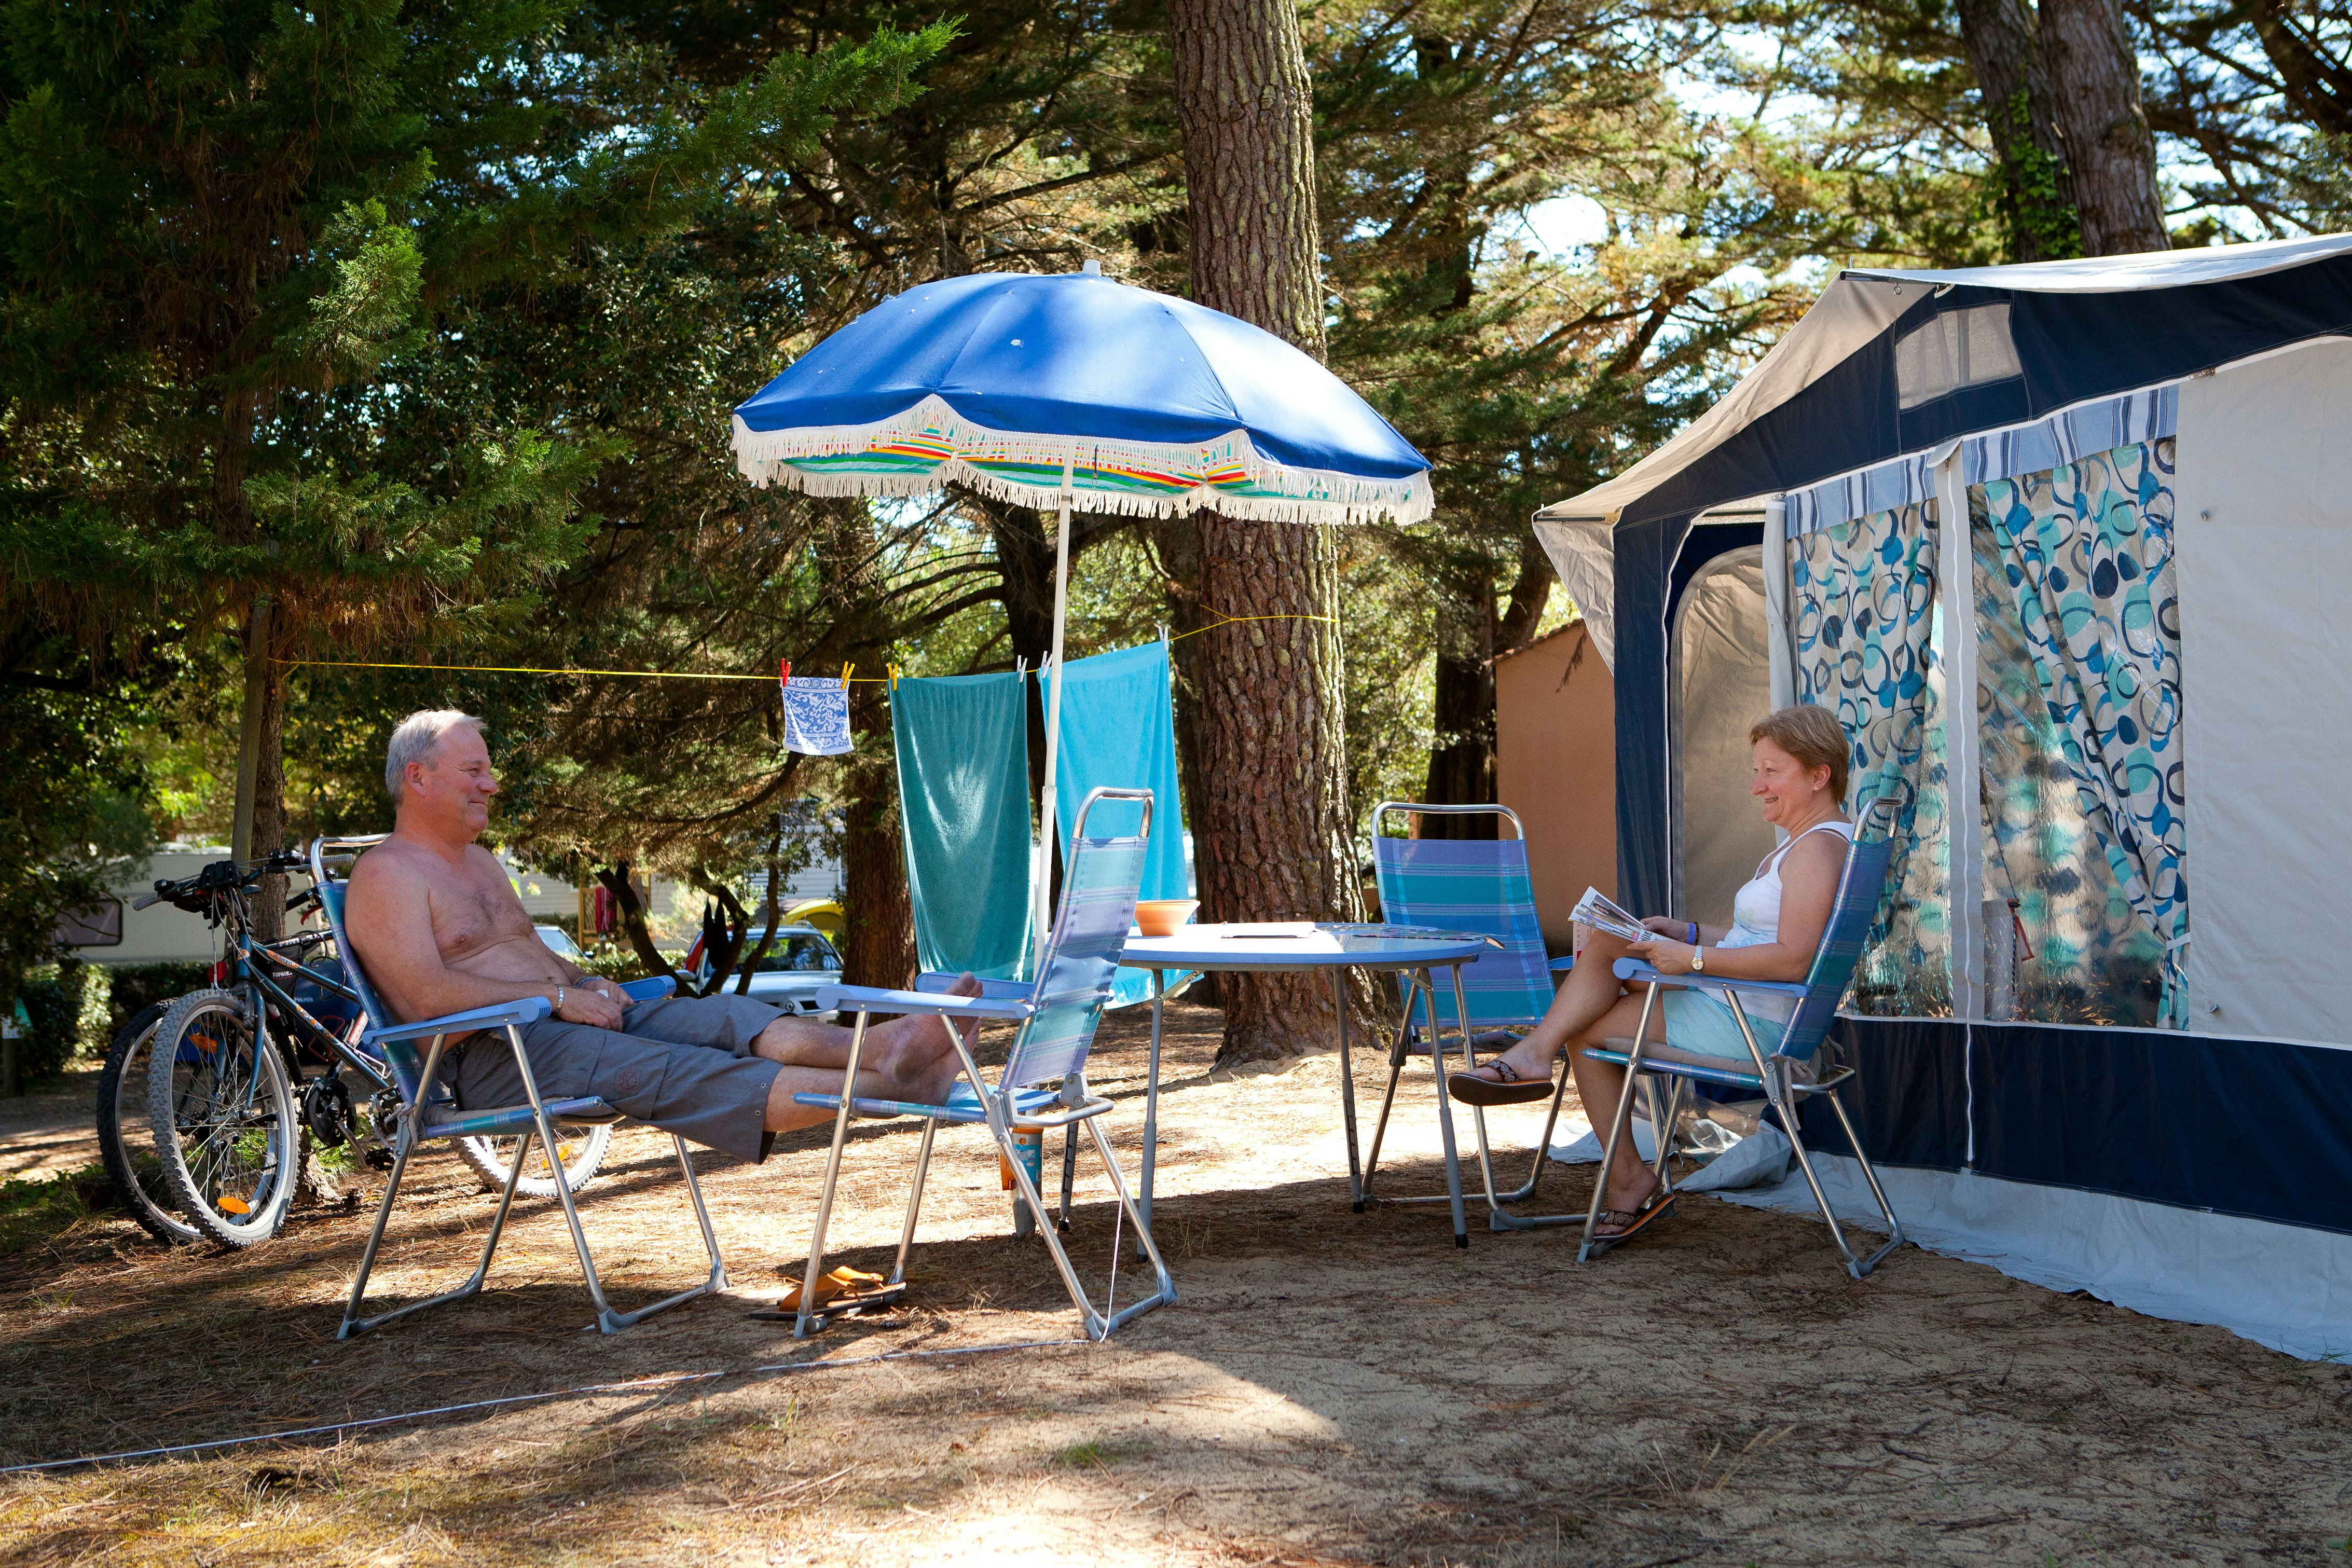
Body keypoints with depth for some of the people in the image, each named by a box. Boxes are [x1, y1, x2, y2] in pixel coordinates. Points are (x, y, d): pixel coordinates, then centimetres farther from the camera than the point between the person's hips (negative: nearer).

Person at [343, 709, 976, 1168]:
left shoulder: (480, 862, 26)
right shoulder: (385, 876, -5)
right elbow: (429, 995, -18)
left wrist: (587, 981, 6)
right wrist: (556, 995, -17)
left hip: (563, 1015, 9)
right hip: (492, 1055, -9)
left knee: (727, 1019, -17)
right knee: (675, 1073, -28)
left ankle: (885, 1047, -39)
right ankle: (889, 1085, -42)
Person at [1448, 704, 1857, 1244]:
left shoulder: (1819, 846, -17)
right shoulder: (1805, 842, 17)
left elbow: (1792, 959, -27)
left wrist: (1694, 959, -24)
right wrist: (1688, 932, 12)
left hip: (1752, 1027, -10)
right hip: (1739, 1010, 10)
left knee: (1585, 1027, -6)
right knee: (1603, 941, 3)